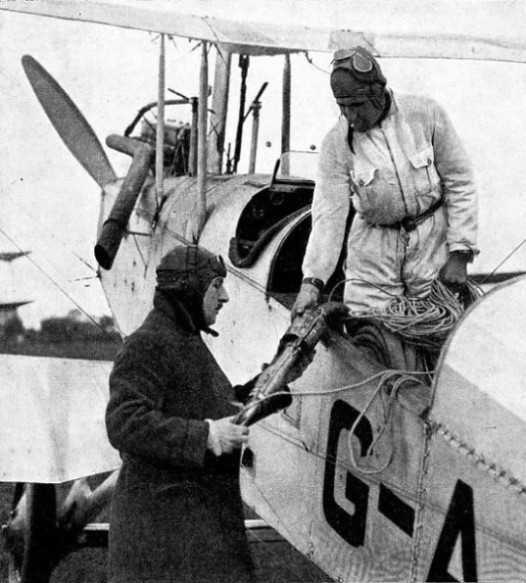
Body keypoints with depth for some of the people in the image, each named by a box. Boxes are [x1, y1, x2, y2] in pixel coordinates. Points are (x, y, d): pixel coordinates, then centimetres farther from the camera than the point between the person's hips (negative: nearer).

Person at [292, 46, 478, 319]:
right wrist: (311, 281, -22)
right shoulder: (336, 144, -9)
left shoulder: (426, 114, -11)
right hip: (373, 254, 1)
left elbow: (459, 184, -5)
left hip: (432, 244, -1)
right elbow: (328, 215, -12)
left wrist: (460, 253, -9)